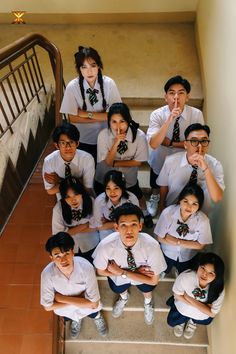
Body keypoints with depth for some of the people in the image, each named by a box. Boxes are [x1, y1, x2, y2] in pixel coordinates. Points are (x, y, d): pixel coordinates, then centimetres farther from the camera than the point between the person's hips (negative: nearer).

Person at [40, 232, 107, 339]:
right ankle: (76, 318, 28)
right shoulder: (47, 274, -31)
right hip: (64, 306, 1)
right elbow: (48, 306, -18)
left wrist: (62, 298, -27)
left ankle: (96, 315, 23)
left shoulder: (86, 267, -35)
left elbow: (94, 304, -28)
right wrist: (78, 299, -22)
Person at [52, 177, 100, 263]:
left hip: (90, 244, 1)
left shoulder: (90, 202, -26)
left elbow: (94, 227, -18)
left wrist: (72, 230, -20)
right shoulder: (58, 208, -27)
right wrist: (84, 225, -22)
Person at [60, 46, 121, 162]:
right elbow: (73, 118, -15)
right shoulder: (72, 87, -18)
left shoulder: (109, 84, -17)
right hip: (82, 139, 0)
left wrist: (87, 114, -20)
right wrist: (102, 117, -17)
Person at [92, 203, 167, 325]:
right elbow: (101, 271, -14)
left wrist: (122, 272, -28)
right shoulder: (105, 246, -34)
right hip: (118, 274, 0)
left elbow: (153, 280, -22)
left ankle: (148, 302, 26)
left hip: (143, 272, 0)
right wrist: (136, 272, -21)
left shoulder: (151, 246, -36)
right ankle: (123, 297, 33)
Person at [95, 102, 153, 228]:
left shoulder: (139, 136, -26)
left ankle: (145, 213, 56)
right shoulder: (103, 135, -25)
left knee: (137, 196, 23)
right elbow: (108, 161, -23)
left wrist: (115, 163, -23)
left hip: (129, 178, 0)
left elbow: (138, 161, -17)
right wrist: (116, 143, -39)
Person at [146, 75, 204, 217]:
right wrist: (170, 120, -47)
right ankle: (155, 197, 60)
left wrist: (170, 143, -25)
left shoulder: (197, 114, -22)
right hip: (160, 161, 0)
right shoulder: (157, 114, -25)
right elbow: (153, 144, -37)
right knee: (157, 187, 27)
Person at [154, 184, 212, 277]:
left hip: (187, 257, 1)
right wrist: (180, 242, -27)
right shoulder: (168, 212, -31)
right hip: (167, 253, 0)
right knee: (162, 272, 29)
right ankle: (164, 271, 61)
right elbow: (160, 238, -22)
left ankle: (178, 270, 61)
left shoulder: (203, 220, -30)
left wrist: (178, 241, -27)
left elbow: (200, 245, -19)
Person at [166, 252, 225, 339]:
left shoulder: (219, 290, -35)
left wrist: (189, 298, -31)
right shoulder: (185, 276, -38)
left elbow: (212, 313, -25)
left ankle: (192, 321, 26)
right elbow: (177, 294, -20)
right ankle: (182, 320, 37)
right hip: (182, 307, 0)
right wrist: (198, 305, -27)